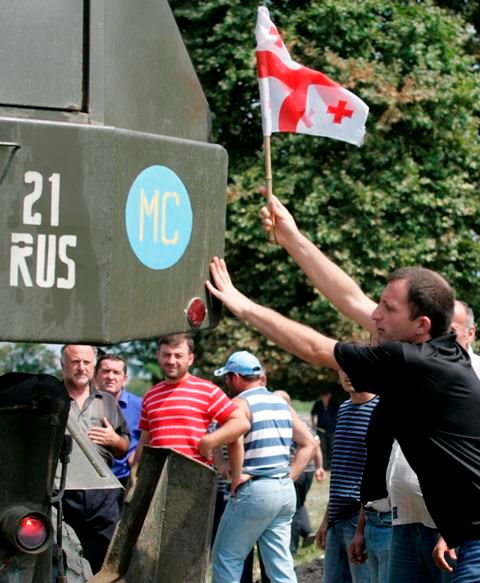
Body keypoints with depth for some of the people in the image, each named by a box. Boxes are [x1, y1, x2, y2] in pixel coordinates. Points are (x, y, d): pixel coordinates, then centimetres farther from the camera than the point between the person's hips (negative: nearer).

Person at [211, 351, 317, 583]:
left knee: (226, 558, 3)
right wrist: (290, 475, 13)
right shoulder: (282, 404, 16)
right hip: (286, 490, 7)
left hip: (254, 491, -7)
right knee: (281, 564, 7)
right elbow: (309, 443, 18)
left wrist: (237, 476, -15)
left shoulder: (240, 403, -6)